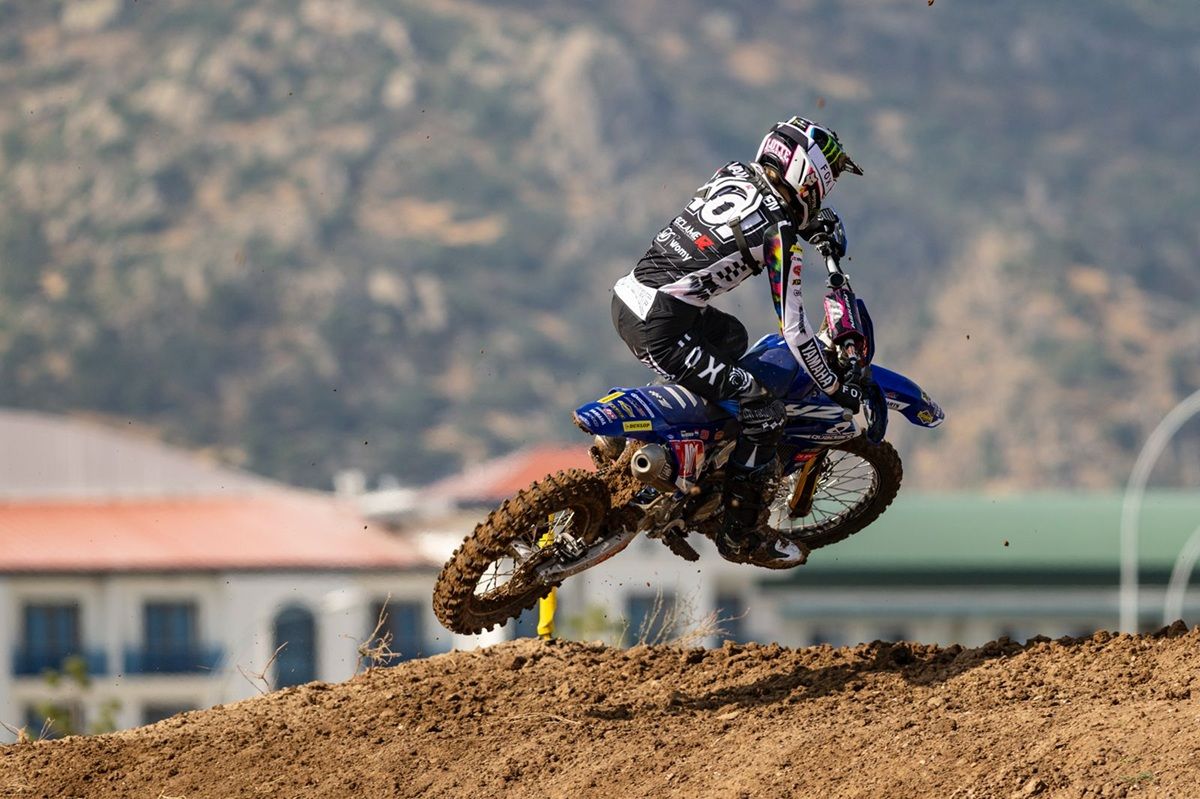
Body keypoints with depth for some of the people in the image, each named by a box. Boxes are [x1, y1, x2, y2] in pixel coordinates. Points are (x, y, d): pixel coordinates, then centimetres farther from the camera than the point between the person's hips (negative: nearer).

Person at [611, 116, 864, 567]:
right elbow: (793, 329, -9)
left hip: (626, 296, 9)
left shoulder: (734, 174, 9)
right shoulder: (780, 236, -12)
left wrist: (817, 222, 41)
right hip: (659, 330, -9)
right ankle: (742, 536, 5)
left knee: (732, 335, 36)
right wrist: (835, 388, 3)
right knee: (764, 413, -4)